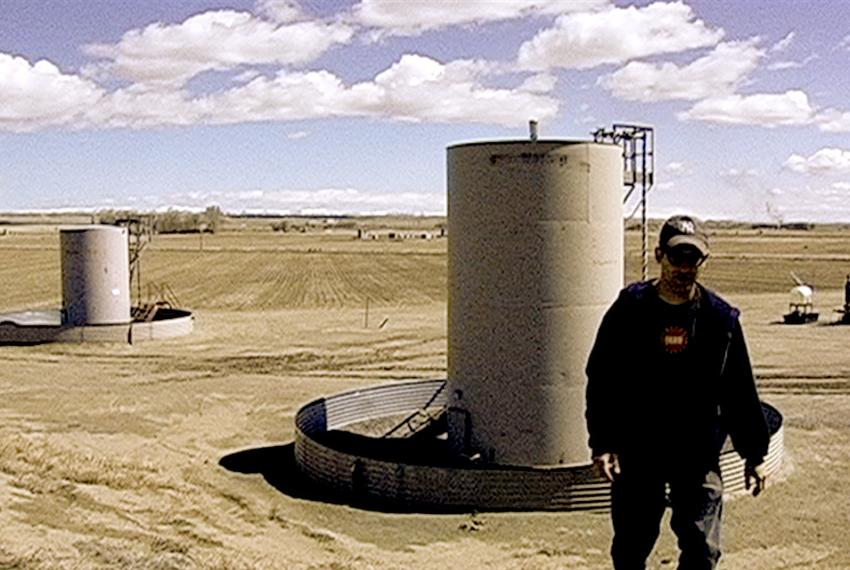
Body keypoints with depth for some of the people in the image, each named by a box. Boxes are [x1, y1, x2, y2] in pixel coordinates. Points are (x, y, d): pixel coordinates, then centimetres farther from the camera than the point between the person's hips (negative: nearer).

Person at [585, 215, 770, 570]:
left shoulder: (721, 319, -1)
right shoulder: (629, 310, -5)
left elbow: (741, 392, 7)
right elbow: (600, 380, -3)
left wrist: (754, 453, 8)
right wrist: (602, 443, -10)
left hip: (698, 455, 1)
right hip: (636, 453, 0)